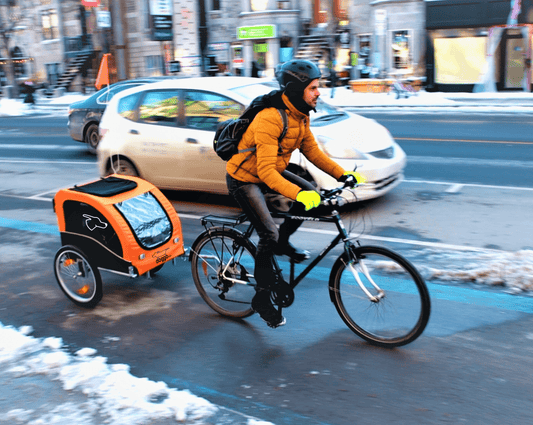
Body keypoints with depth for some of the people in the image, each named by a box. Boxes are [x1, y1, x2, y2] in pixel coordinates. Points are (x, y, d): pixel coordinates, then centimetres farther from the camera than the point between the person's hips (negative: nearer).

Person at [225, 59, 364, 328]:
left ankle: (282, 243, 16)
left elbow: (312, 151, 5)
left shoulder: (300, 116, -3)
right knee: (269, 235, -16)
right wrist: (297, 194, -48)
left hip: (270, 170, 8)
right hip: (244, 179, -8)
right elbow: (266, 171, -37)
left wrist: (342, 174, -5)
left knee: (311, 195, -5)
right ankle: (262, 298, 1)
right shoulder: (269, 119, -32)